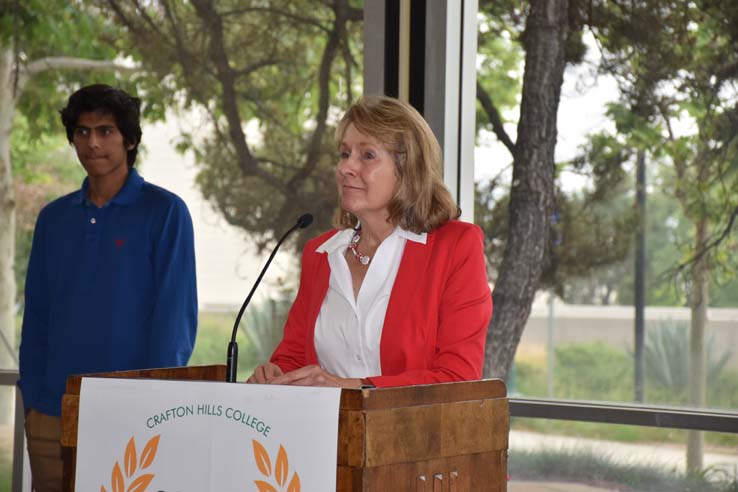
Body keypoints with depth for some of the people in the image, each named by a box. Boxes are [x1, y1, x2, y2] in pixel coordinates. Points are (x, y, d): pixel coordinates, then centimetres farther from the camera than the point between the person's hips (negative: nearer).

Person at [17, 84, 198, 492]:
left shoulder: (164, 212, -3)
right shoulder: (53, 218, 11)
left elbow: (176, 314, -7)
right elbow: (36, 315, 12)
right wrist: (33, 397, 2)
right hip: (51, 412, 4)